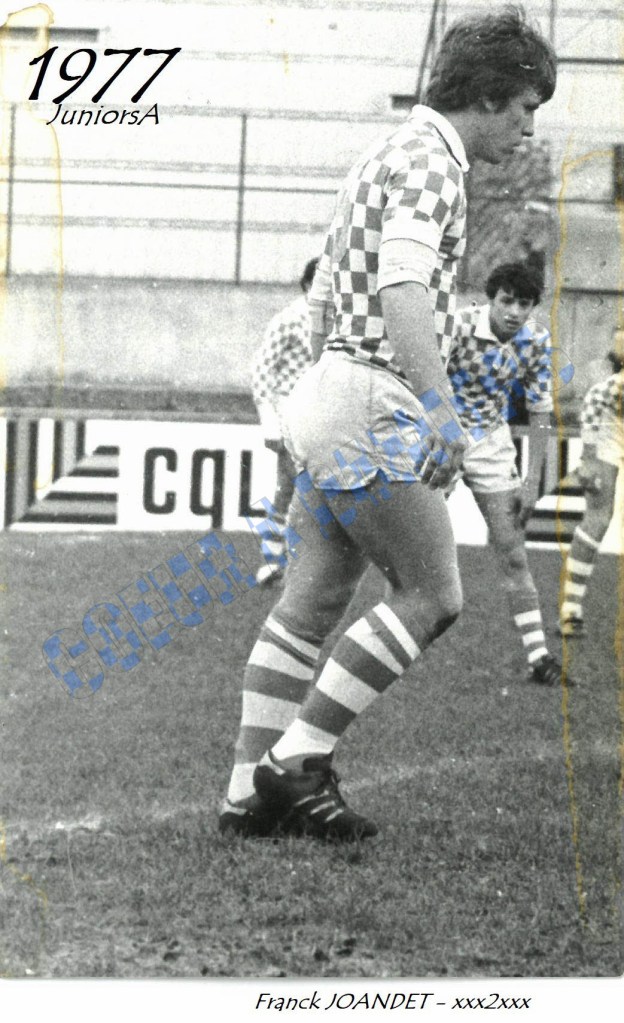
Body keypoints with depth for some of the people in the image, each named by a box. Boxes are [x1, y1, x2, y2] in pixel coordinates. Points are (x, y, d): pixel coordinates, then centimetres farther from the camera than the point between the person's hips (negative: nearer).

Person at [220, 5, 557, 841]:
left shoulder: (387, 158, 22)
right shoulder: (427, 158, -11)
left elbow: (323, 298, 26)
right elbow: (403, 287, -26)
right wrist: (444, 409, -31)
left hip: (331, 395, 10)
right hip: (375, 407, -10)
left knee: (311, 606, 8)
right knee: (432, 596, -4)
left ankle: (254, 791, 8)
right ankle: (298, 759, -3)